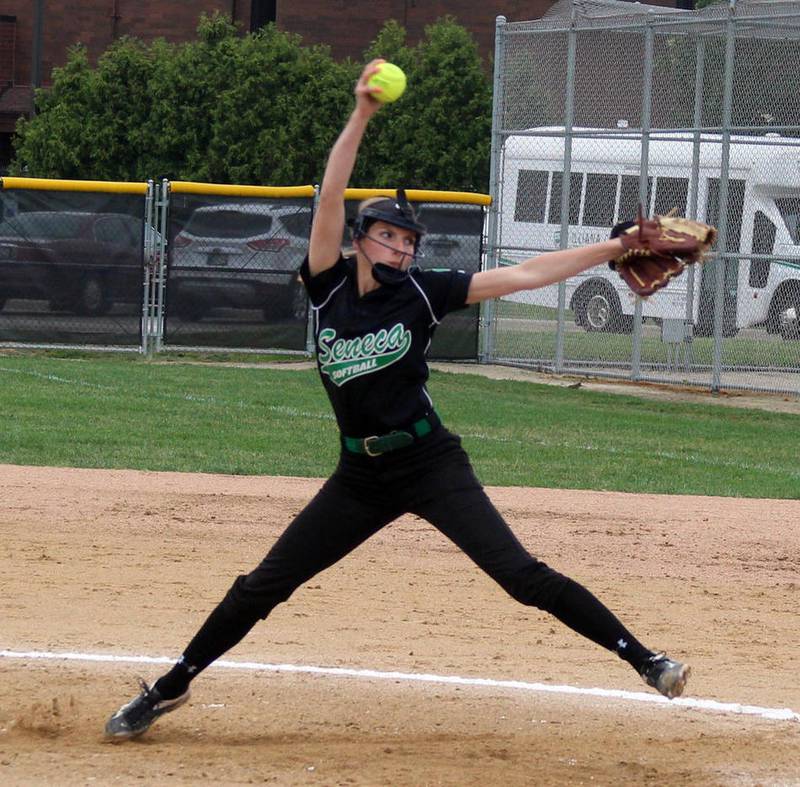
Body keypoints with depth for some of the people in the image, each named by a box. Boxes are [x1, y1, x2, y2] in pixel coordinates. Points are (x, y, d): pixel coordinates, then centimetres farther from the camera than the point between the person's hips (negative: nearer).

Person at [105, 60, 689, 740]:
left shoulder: (421, 294, -4)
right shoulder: (329, 289, -1)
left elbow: (521, 276, -8)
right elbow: (331, 196, -12)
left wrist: (615, 248, -14)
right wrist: (361, 117, -22)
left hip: (432, 465, -2)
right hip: (361, 475, 2)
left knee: (521, 575, -13)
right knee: (263, 586, 4)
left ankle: (645, 661, -12)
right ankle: (171, 688, 16)